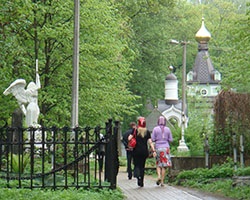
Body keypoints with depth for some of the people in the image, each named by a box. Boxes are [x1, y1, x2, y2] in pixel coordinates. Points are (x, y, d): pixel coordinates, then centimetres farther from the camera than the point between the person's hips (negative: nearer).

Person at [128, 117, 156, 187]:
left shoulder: (135, 130, -3)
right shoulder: (147, 132, 2)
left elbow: (129, 138, -10)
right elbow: (150, 142, -3)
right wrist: (153, 150, -4)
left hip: (136, 151, -2)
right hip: (144, 151, 2)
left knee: (137, 165, 4)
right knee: (142, 166, 12)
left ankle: (137, 175, -27)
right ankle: (141, 182, 13)